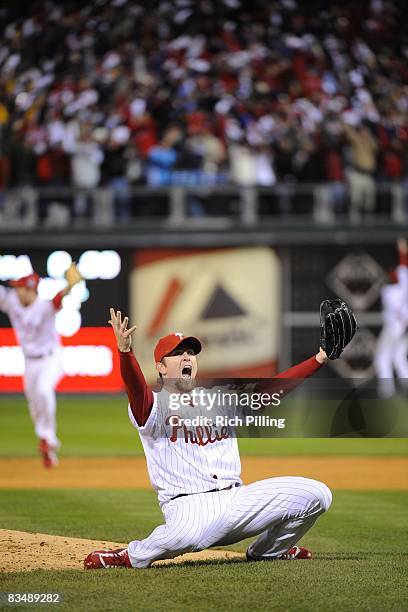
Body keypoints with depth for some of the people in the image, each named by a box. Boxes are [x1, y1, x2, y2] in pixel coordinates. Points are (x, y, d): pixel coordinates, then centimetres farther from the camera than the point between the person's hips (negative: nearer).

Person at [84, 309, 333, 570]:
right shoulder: (154, 405, 3)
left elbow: (274, 386, 14)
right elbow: (136, 389, -20)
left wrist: (320, 359, 4)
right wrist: (125, 351, -40)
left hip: (237, 498, 6)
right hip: (189, 504, -6)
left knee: (317, 494, -5)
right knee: (188, 534, -42)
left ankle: (268, 551, 19)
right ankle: (131, 556, -7)